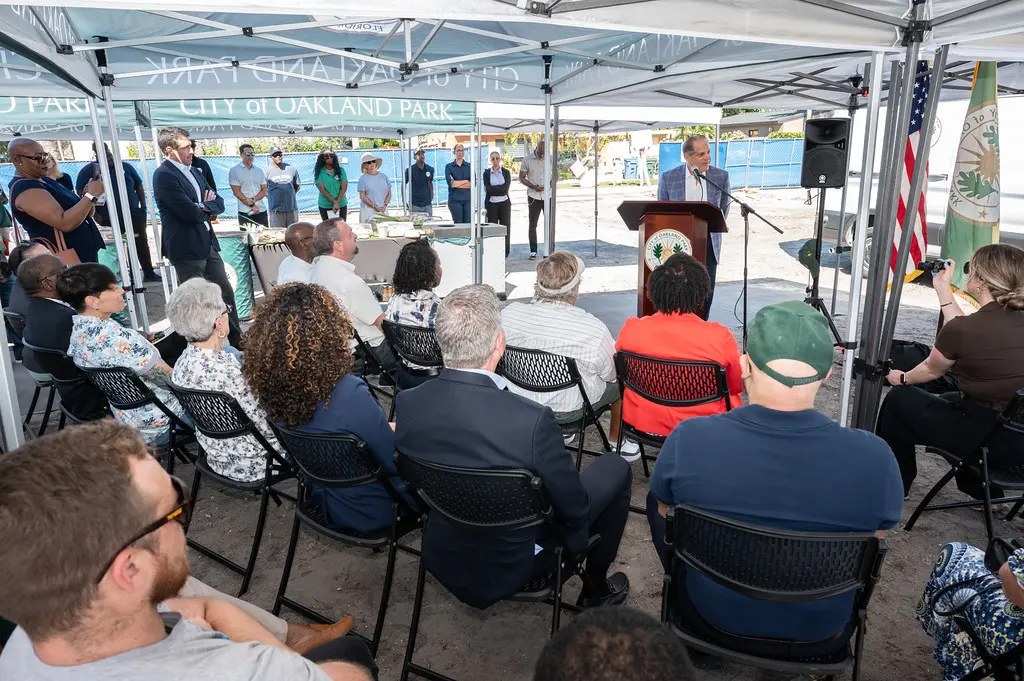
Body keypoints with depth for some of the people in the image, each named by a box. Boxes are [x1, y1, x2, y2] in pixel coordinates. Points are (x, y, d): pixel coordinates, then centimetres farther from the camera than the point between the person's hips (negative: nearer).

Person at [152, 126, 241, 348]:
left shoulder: (193, 171, 13)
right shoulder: (164, 175, -14)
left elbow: (219, 203, 10)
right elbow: (190, 213, -22)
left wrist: (203, 206, -10)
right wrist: (206, 208, -2)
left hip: (208, 243, 8)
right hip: (186, 247, -8)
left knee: (225, 292, 13)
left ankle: (236, 339, 25)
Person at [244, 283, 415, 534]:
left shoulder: (268, 383, -14)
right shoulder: (349, 395, -36)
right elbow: (395, 462, -21)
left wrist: (383, 428, 11)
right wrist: (395, 429, -1)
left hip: (321, 498, 6)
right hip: (365, 509, -6)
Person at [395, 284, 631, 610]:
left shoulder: (406, 403, -18)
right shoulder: (532, 420, -34)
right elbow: (574, 509, -19)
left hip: (439, 557, 5)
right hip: (509, 569, -5)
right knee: (615, 468, 11)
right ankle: (596, 589, 28)